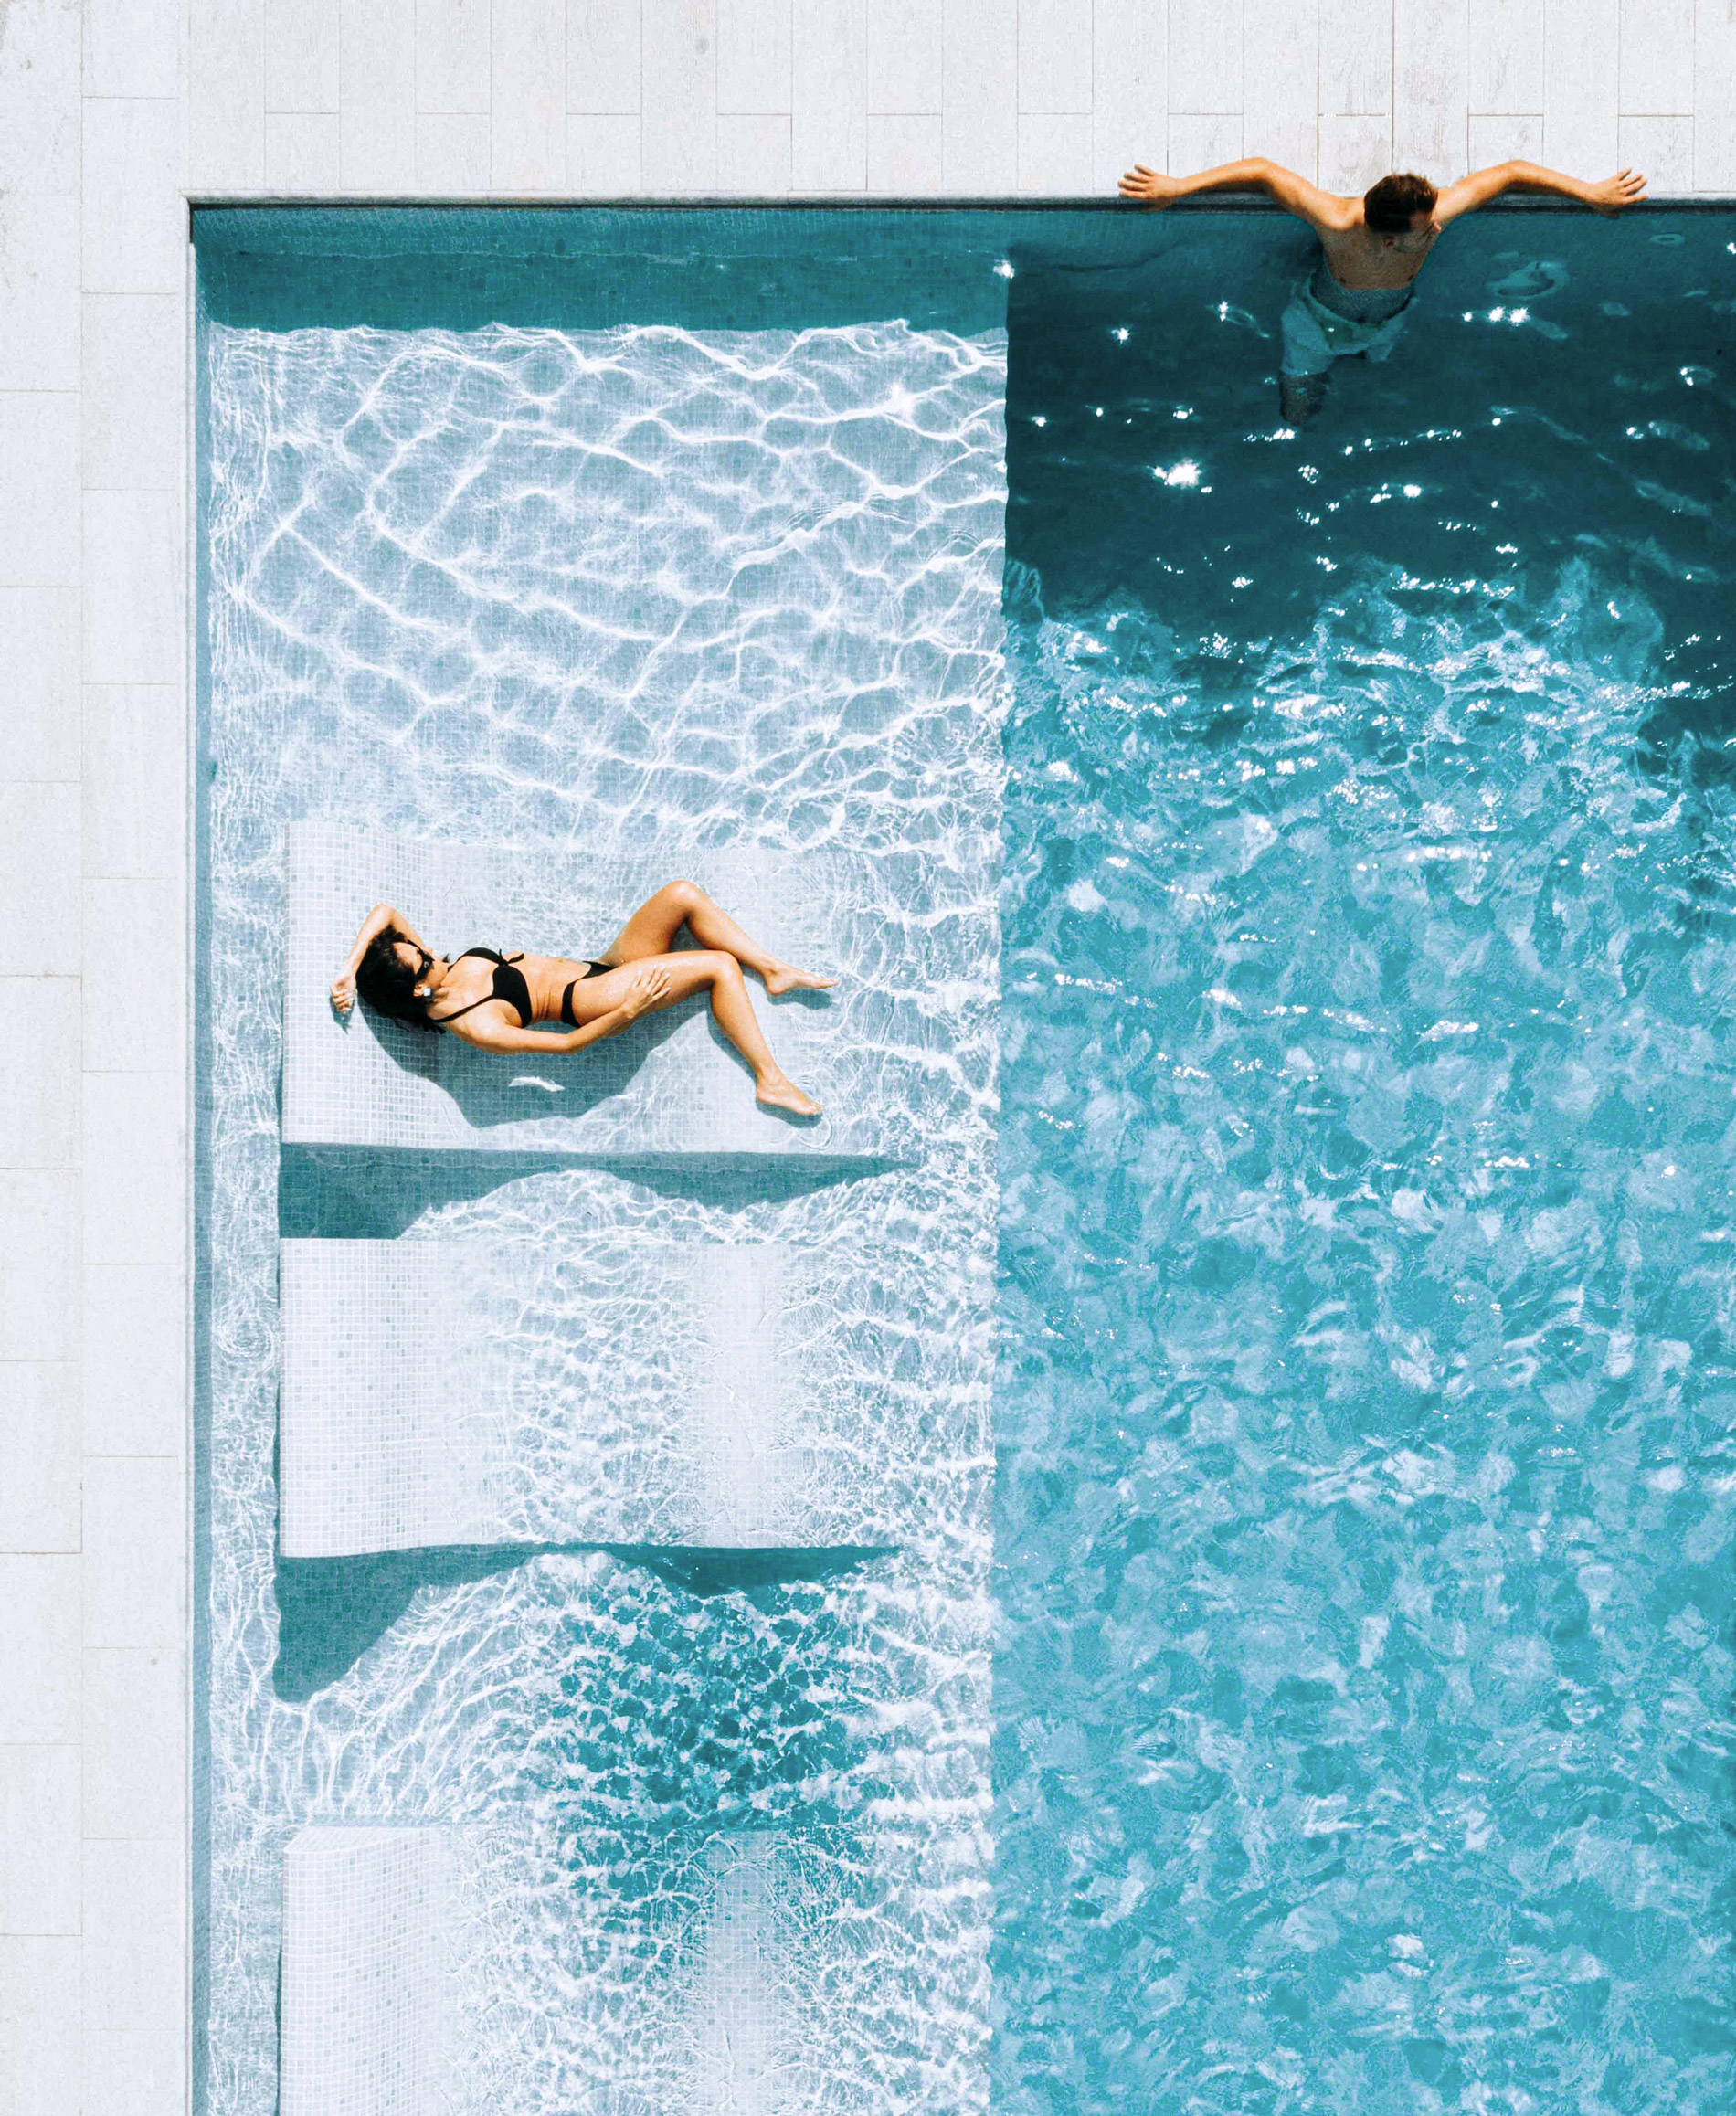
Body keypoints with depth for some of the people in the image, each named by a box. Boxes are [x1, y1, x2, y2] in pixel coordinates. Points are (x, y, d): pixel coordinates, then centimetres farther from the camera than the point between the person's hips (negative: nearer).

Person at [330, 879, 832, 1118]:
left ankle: (776, 971, -1)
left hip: (601, 969, 8)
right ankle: (771, 1080, -18)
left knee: (683, 894, -11)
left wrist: (351, 969, -11)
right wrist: (626, 1012, -29)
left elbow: (384, 911, 2)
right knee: (719, 966, -23)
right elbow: (568, 1043, -23)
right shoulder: (474, 1027, -23)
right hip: (593, 999, -8)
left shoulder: (443, 970, -1)